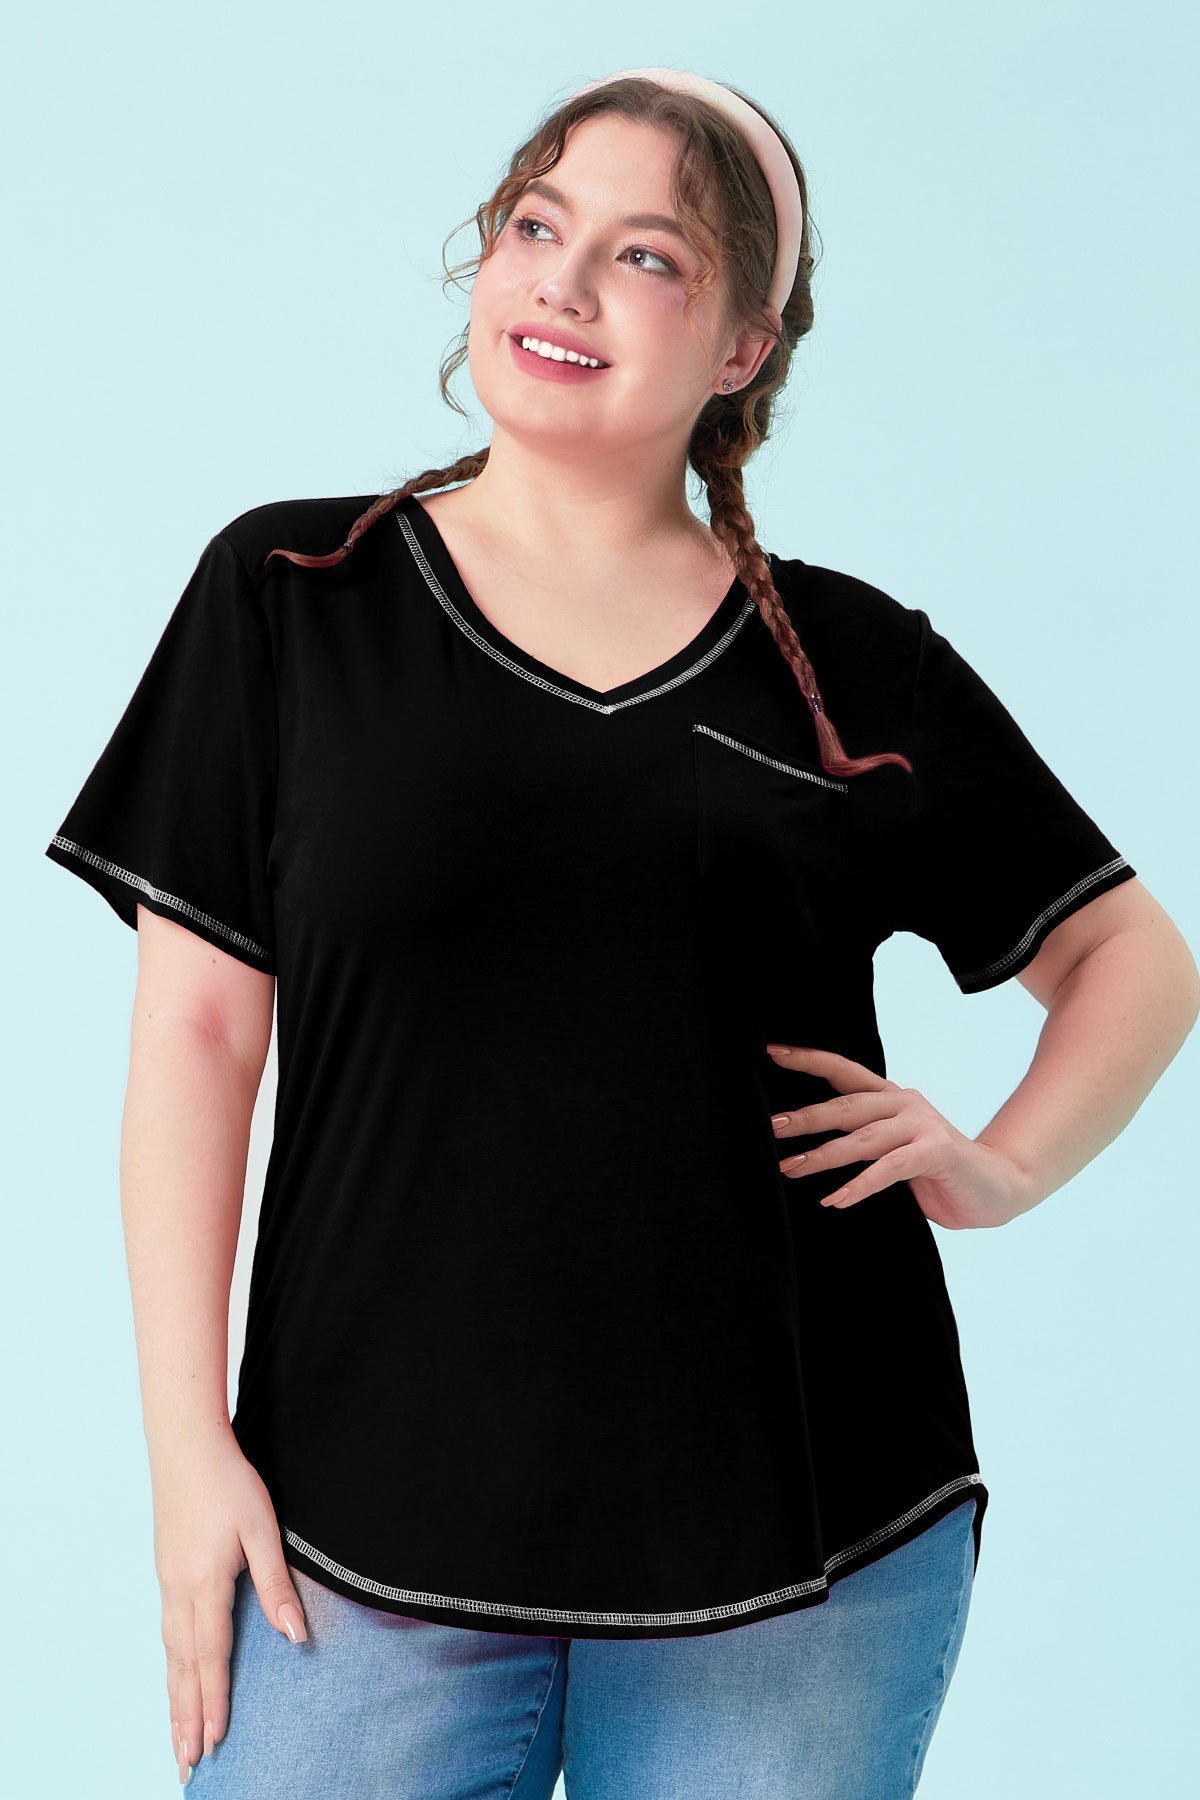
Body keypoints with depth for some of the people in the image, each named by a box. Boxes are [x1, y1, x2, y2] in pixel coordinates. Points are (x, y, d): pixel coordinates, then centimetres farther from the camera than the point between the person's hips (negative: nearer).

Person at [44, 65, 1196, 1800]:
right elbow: (197, 1032, 1)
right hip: (373, 1528, 0)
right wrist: (189, 1441, -4)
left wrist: (1004, 1164, -3)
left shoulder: (854, 664, 5)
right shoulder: (289, 596, 3)